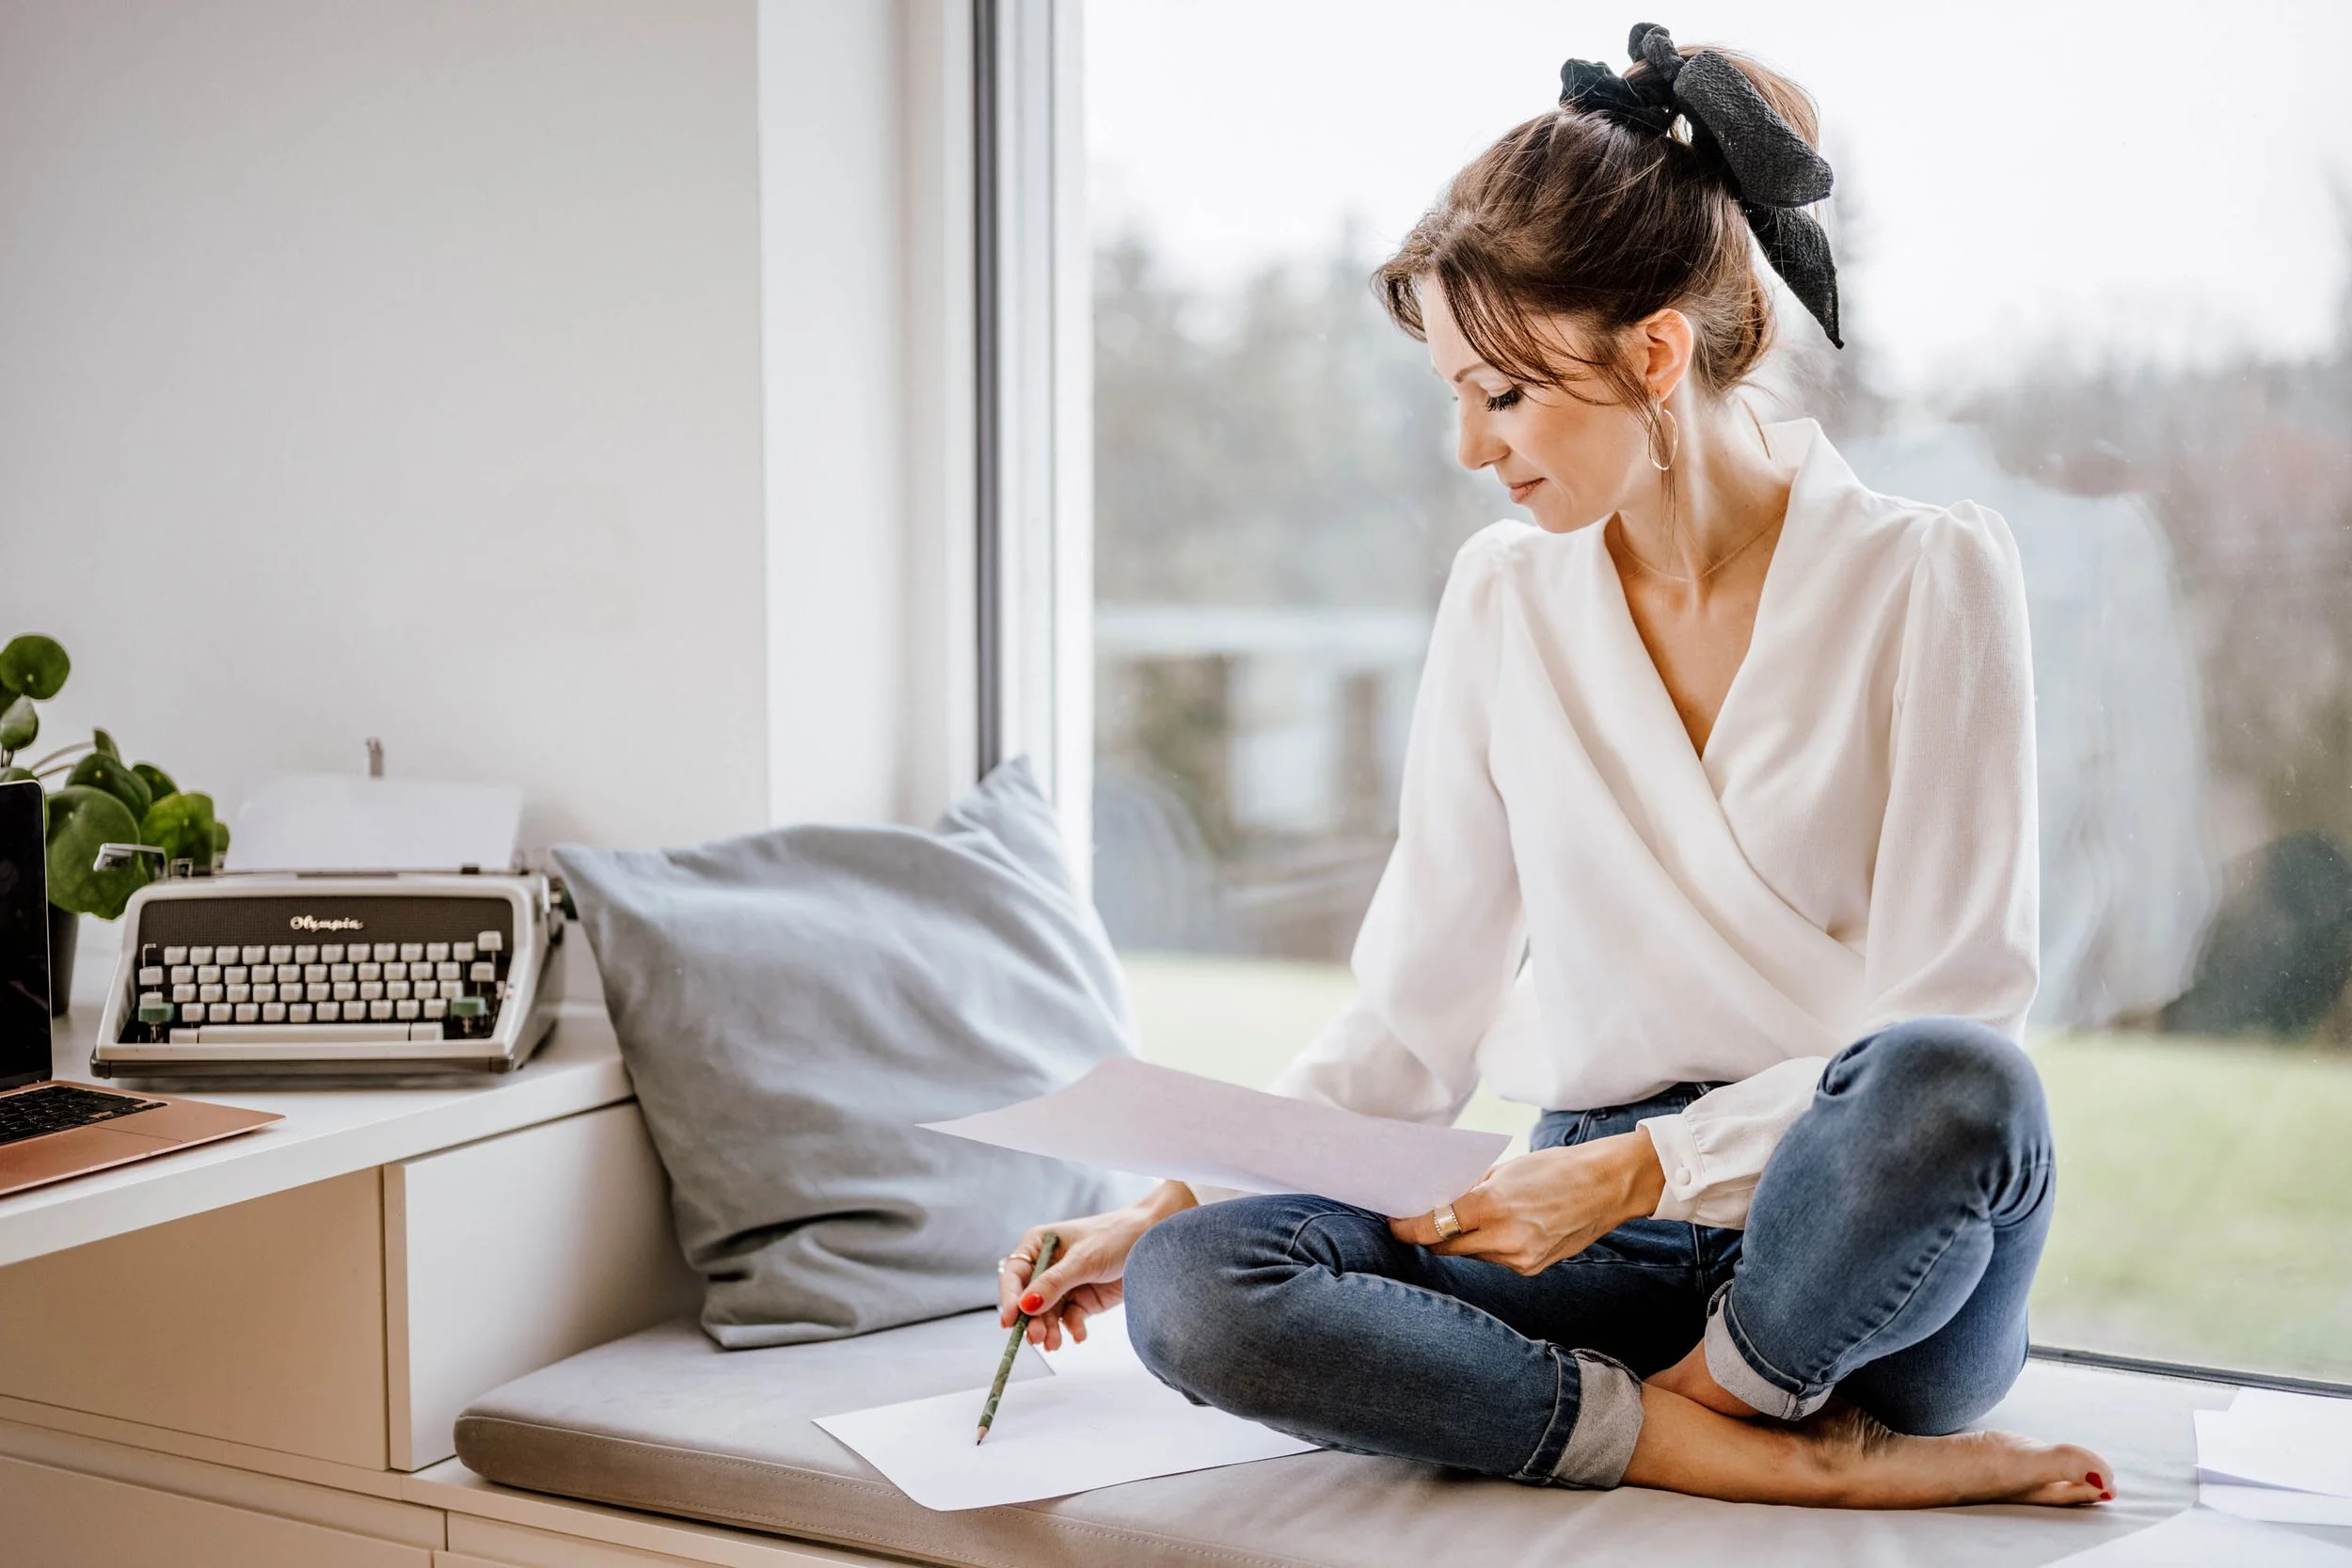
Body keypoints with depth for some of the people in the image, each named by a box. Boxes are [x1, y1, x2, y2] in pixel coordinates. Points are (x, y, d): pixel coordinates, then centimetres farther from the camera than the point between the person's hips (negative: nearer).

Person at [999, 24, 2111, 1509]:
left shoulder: (1928, 575, -5)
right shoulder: (1504, 598, 7)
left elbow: (1946, 1023, -10)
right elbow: (1414, 1019, 9)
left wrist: (1649, 1165, -19)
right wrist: (1171, 1203, -1)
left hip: (1868, 1252, -3)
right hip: (1606, 1233, 4)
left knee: (1948, 1086, -39)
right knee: (1192, 1286, -23)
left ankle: (1697, 1397, -11)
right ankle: (1803, 1463, -21)